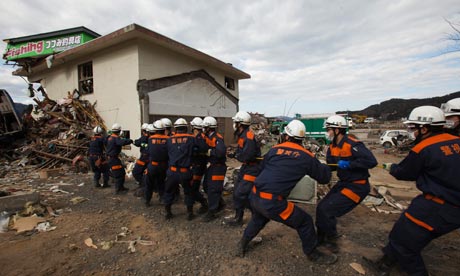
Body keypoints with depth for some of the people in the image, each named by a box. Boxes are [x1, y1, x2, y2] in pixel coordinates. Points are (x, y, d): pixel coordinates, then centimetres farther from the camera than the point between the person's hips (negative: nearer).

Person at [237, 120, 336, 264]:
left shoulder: (274, 149, 7)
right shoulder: (307, 156, 0)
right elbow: (325, 177, 13)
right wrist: (325, 167, 34)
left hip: (254, 196, 5)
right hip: (272, 202, -5)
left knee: (258, 218, 35)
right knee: (305, 222, 16)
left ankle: (243, 244, 49)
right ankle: (313, 254, 36)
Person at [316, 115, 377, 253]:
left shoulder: (353, 145, -23)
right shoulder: (332, 147, 3)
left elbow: (371, 161, -30)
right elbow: (331, 166, 7)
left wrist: (349, 164, -29)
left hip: (357, 186, -9)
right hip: (343, 183, 9)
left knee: (326, 210, -11)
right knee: (322, 207, 9)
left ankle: (330, 243, 11)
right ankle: (323, 238, 29)